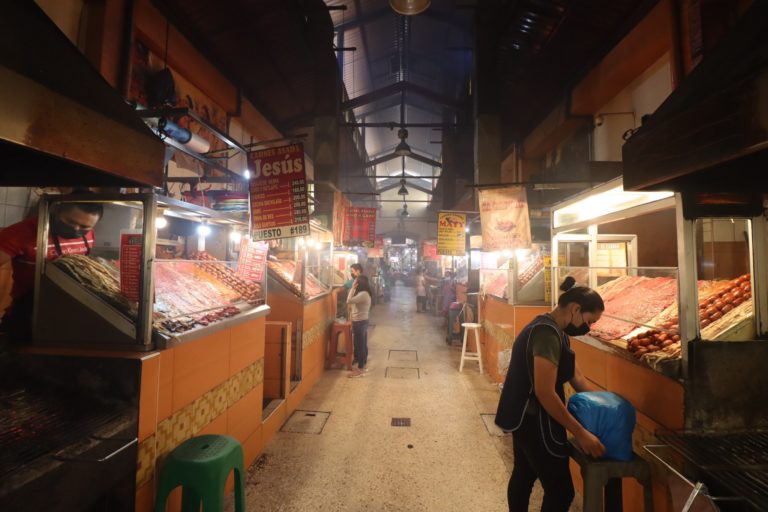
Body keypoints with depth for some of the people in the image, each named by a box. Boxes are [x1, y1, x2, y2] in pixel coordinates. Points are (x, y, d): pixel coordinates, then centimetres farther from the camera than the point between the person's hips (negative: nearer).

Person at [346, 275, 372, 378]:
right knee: (363, 344, 17)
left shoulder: (363, 294, -21)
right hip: (362, 321, 10)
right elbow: (353, 302, 12)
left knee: (359, 345, -1)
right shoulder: (364, 293, 10)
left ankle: (360, 369, 9)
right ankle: (363, 366, 28)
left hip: (359, 322, -10)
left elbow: (349, 301, -28)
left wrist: (353, 288, -21)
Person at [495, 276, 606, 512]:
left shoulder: (555, 331, 8)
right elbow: (545, 393, -28)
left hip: (525, 418, 10)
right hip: (534, 421, -10)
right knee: (561, 491, 5)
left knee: (523, 476, 24)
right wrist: (581, 433, -21)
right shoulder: (548, 333, -25)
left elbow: (576, 377, 13)